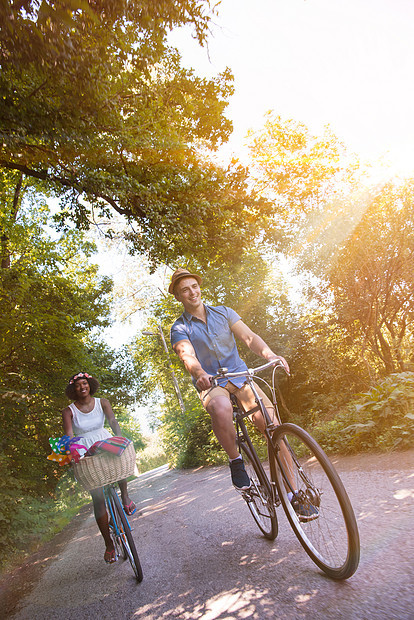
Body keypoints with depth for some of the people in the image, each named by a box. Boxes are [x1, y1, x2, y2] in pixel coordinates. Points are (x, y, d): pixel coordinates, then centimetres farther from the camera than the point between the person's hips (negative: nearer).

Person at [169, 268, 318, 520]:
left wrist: (270, 354, -28)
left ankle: (294, 494, -3)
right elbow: (188, 355, -19)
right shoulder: (180, 328, 1)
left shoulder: (223, 312, 7)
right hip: (211, 384, -2)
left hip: (241, 377, 2)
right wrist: (200, 374, -43)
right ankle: (235, 460, -11)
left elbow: (249, 336, -6)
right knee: (221, 409, -39)